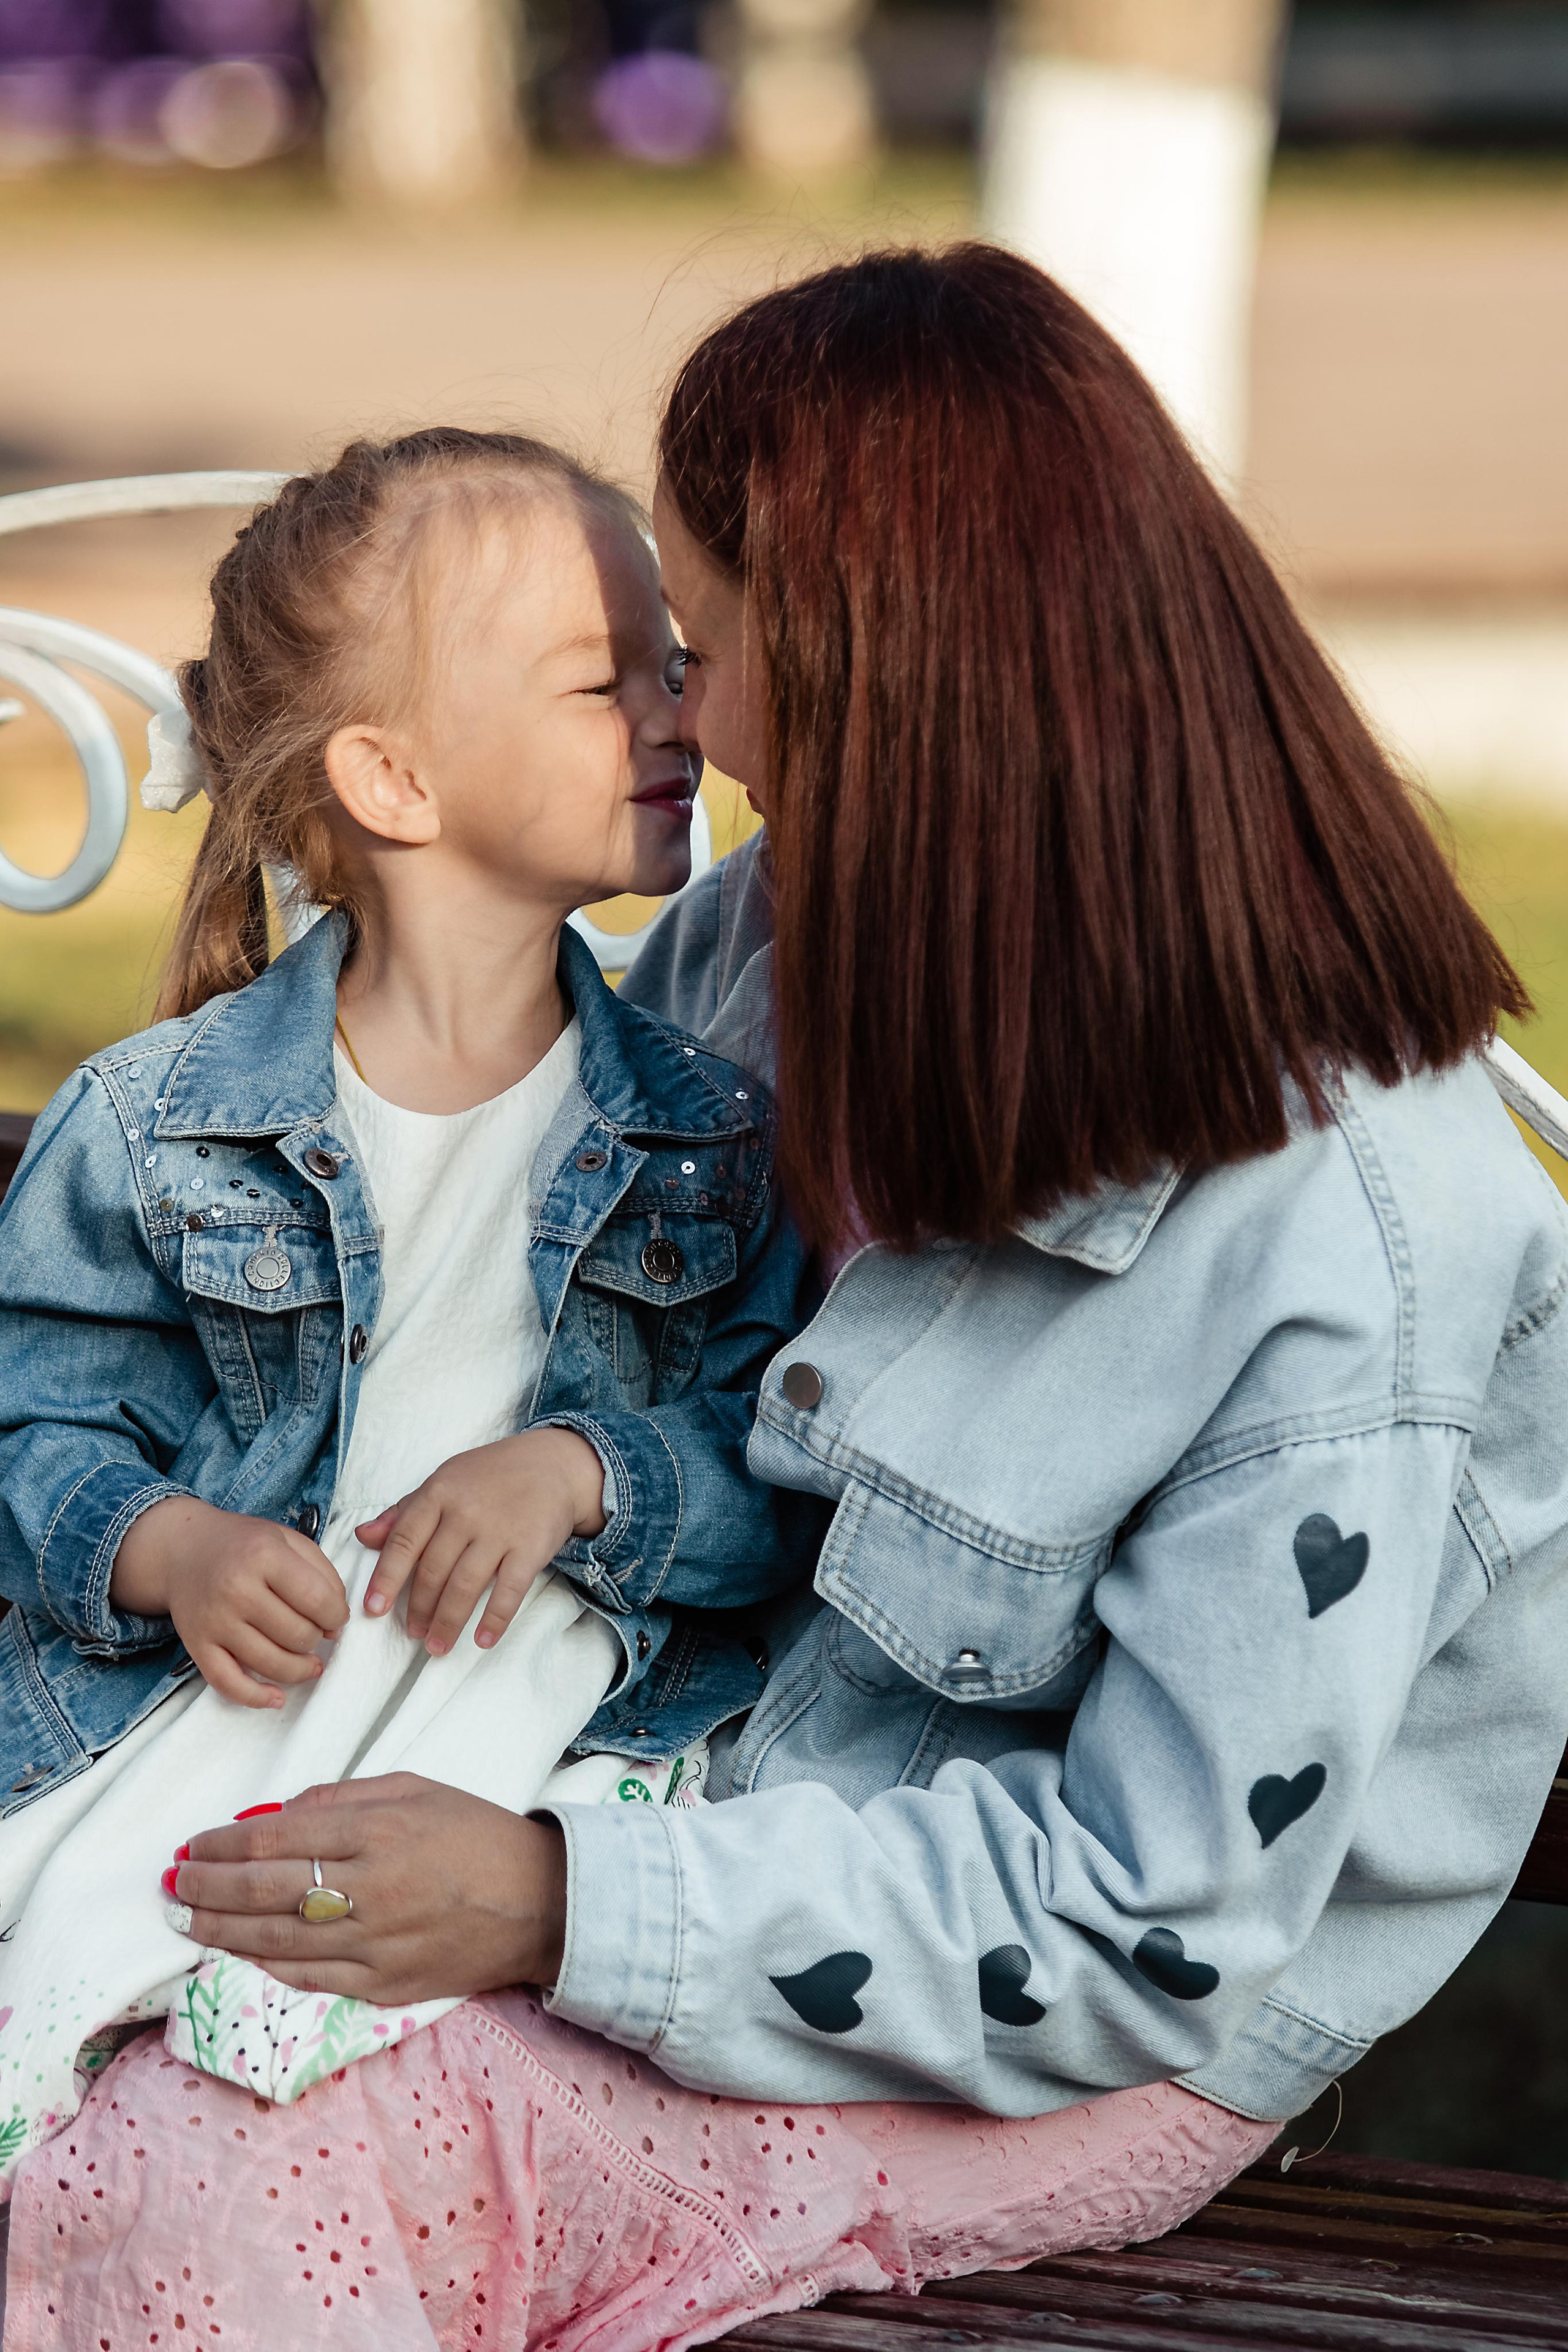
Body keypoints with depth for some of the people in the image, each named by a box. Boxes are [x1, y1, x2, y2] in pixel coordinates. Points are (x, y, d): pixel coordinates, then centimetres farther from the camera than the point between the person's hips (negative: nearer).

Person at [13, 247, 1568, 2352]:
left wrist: (562, 1906, -26)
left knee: (194, 2180, -24)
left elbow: (1160, 1930, -23)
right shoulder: (826, 932, -3)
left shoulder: (1347, 1262, -27)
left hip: (1097, 2054, -7)